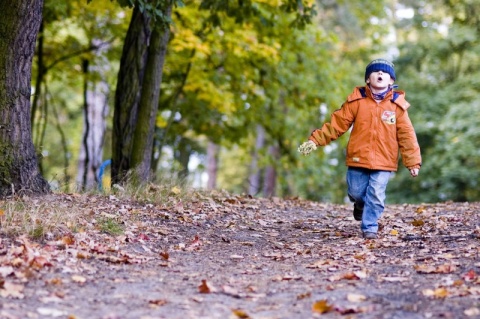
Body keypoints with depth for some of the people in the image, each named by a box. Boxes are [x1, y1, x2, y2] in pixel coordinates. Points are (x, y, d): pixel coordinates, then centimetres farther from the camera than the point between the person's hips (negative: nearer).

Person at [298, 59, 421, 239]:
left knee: (376, 195, -7)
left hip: (384, 162, -1)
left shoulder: (397, 105, 0)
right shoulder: (357, 100, -1)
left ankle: (370, 227, 8)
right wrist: (315, 140, -6)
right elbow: (337, 123, 0)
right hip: (358, 158, 1)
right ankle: (361, 206, 41)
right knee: (356, 192, 7)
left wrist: (413, 161, 1)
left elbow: (406, 135, 3)